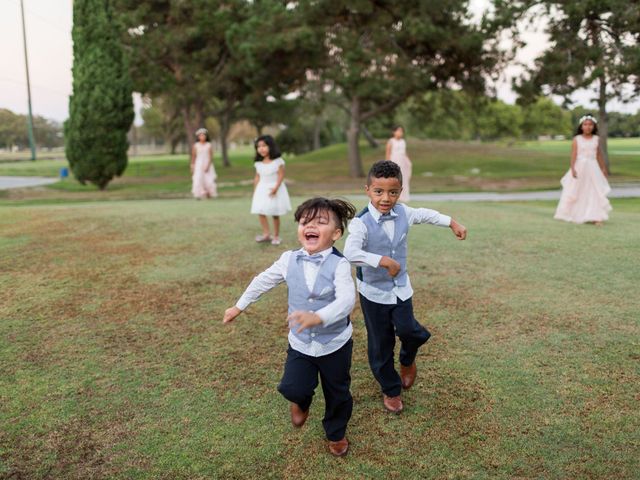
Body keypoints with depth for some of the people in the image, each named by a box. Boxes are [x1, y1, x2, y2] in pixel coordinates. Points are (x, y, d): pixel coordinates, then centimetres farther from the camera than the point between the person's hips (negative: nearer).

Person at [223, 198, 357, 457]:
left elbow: (346, 299, -35)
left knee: (337, 393, 15)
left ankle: (336, 433, 46)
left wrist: (319, 317, -51)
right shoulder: (289, 260, -9)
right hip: (300, 343, 2)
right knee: (292, 388, -8)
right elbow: (264, 281, 7)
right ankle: (301, 401, 32)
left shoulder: (339, 265, -22)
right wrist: (239, 305, 14)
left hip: (335, 343, -2)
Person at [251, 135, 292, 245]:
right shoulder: (258, 163, 5)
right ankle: (266, 234, -1)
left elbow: (281, 175, -13)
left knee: (275, 214, 3)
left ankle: (276, 236, 13)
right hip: (262, 190, 4)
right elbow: (257, 177, 9)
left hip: (275, 189, -4)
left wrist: (275, 187, -24)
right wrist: (255, 191, 5)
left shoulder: (278, 161, -9)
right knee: (260, 212, -7)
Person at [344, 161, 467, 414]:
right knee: (380, 345, 9)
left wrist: (453, 223, 22)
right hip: (374, 291, -3)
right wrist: (383, 261, -43)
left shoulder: (403, 213, -6)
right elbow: (350, 253, -40)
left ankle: (407, 360, 27)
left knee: (407, 330, -11)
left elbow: (426, 214, 16)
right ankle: (390, 390, 32)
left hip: (401, 288, 4)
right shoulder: (361, 222, -24)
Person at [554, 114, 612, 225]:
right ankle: (575, 215, 21)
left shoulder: (596, 139, 6)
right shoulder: (577, 139, -3)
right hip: (579, 167, -2)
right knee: (577, 193, 7)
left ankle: (596, 217, -3)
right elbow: (573, 154, -8)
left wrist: (603, 168, 16)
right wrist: (572, 169, -18)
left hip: (593, 168, 2)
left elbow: (599, 155, 13)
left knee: (595, 192, -4)